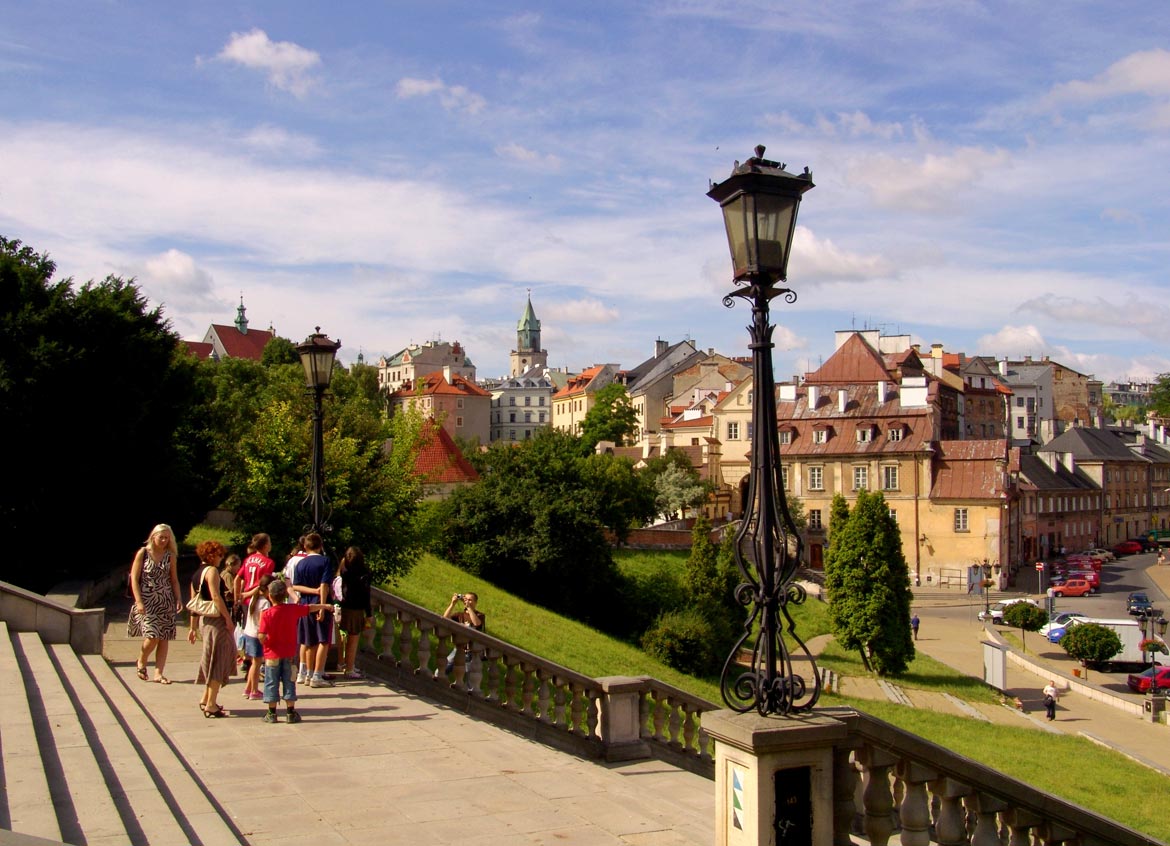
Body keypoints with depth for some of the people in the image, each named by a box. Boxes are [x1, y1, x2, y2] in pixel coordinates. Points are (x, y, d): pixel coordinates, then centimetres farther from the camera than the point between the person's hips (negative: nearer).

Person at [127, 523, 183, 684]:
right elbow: (134, 578, -3)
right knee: (153, 636, -14)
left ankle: (159, 673, 8)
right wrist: (139, 601, -11)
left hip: (166, 602, 3)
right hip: (147, 601, -3)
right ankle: (141, 662, 14)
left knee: (164, 638, 0)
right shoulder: (143, 553, -2)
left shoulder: (170, 556, 6)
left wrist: (178, 599, 1)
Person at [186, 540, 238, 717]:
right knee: (219, 661, -4)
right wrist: (228, 618, -18)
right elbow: (215, 596, -20)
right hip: (217, 620, -9)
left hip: (205, 621, 9)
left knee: (212, 661, 19)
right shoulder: (212, 570, -10)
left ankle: (206, 699, 24)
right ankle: (211, 705, -3)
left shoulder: (196, 575, 16)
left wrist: (193, 627, 21)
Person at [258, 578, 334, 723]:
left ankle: (272, 714, 11)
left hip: (272, 654, -2)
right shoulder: (293, 609, -4)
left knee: (271, 683, 7)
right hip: (289, 654, 2)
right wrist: (324, 606, 26)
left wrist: (264, 642, 1)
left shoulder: (267, 614, -13)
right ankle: (291, 713, 11)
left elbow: (261, 636, -20)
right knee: (289, 683, 9)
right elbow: (310, 608, 11)